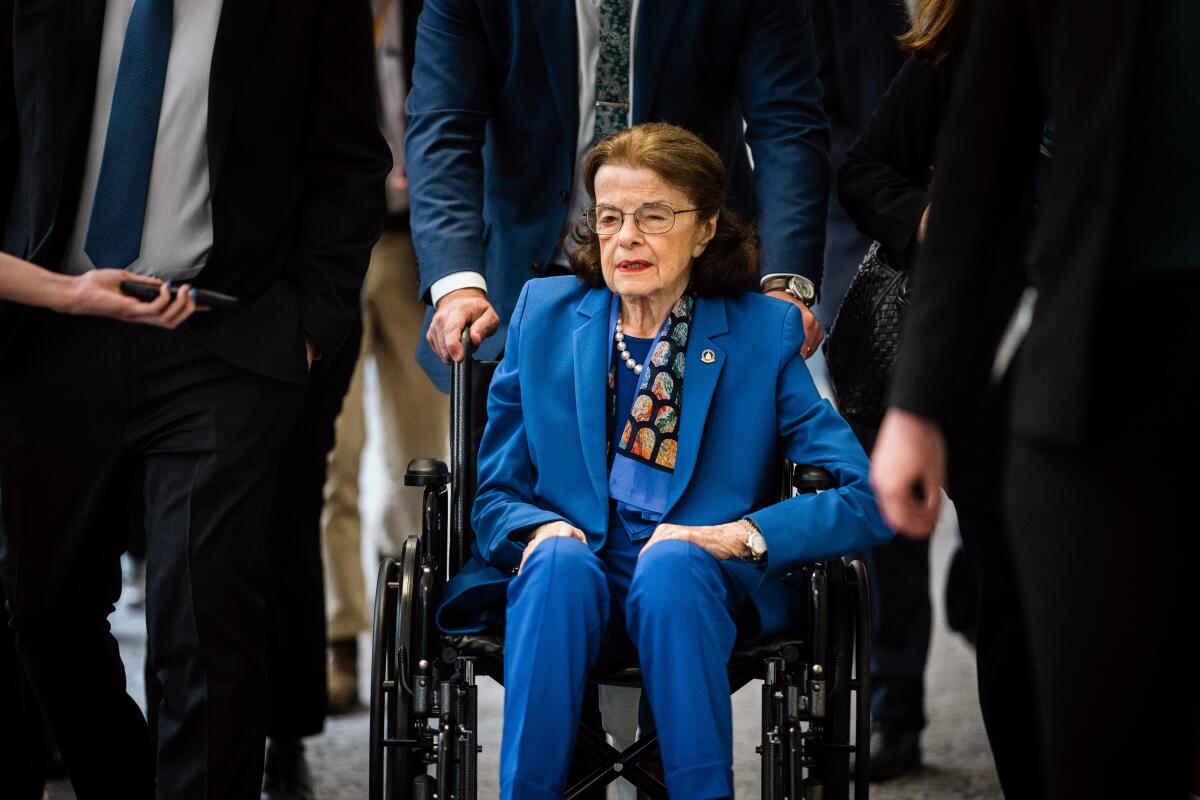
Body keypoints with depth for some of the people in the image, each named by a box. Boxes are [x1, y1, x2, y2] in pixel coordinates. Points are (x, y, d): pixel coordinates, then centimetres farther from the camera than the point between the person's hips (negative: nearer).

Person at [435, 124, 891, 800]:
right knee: (560, 558, -33)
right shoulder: (544, 314, 11)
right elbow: (495, 494, 14)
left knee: (671, 562, -35)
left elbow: (868, 499, -3)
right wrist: (541, 530, -10)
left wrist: (738, 535, -17)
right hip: (566, 590, 2)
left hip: (700, 590, -1)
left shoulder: (765, 333, 4)